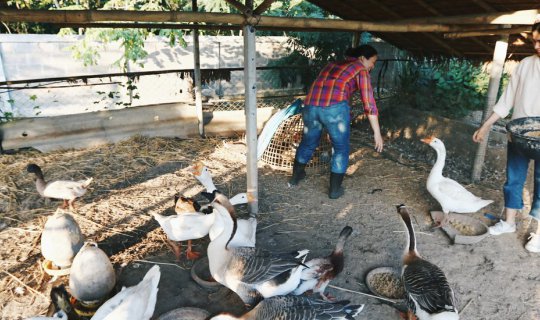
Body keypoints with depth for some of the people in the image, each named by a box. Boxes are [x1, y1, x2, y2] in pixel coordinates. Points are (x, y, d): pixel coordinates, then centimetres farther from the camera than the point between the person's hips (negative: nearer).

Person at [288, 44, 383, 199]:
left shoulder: (332, 64, 30)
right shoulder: (361, 70, 11)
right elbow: (369, 104, 3)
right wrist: (377, 133, 4)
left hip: (310, 107, 6)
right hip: (335, 108, -5)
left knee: (308, 142, 28)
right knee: (341, 149, 17)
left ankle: (295, 176, 45)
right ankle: (334, 189, 24)